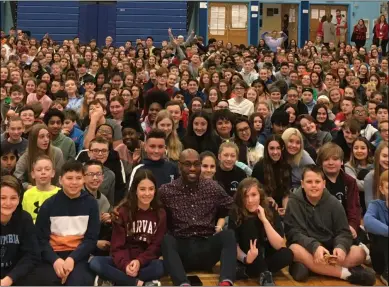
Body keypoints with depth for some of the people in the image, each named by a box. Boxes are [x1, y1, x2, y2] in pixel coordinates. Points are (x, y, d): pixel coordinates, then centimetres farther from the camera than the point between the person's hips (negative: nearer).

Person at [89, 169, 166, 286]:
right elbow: (118, 245, -7)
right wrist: (125, 264, -27)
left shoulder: (160, 214, 2)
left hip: (146, 261, 1)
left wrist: (139, 261, -20)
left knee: (161, 267, -35)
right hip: (123, 261, 0)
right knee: (95, 263, -30)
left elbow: (157, 245, -2)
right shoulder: (123, 211, -2)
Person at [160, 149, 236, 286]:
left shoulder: (213, 187, 7)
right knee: (166, 240, -33)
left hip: (207, 248, 1)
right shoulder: (166, 191, 1)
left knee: (228, 235, -27)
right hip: (181, 249, -1)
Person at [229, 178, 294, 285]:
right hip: (247, 260, -1)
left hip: (266, 260, 2)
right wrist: (245, 258, -37)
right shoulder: (236, 214, -13)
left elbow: (279, 246, -17)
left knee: (288, 254, -29)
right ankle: (265, 274, -30)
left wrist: (264, 220, -25)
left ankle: (246, 272, -22)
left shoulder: (270, 212, -9)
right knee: (250, 223, -26)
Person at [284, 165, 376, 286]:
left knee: (359, 253, -22)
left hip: (329, 249, 3)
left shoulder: (334, 203, 1)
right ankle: (348, 273, -33)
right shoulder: (294, 202, -7)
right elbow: (294, 233, -15)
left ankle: (307, 266, -29)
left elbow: (343, 232, -3)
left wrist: (341, 247, -27)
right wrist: (314, 246, -33)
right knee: (295, 249, -38)